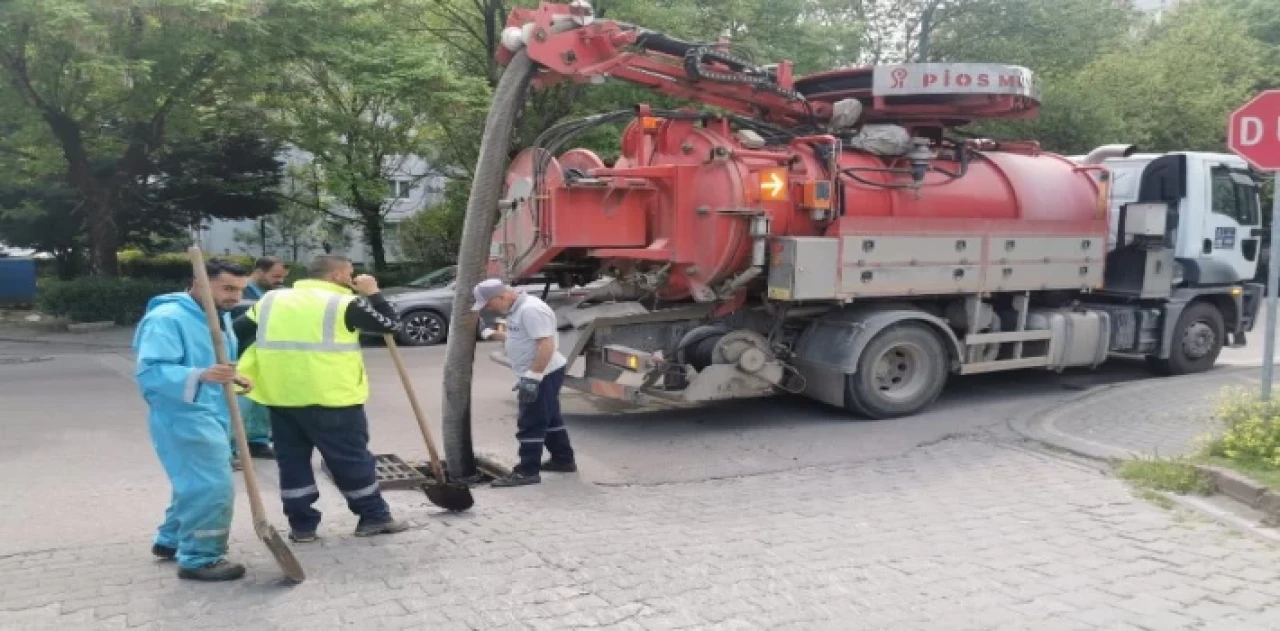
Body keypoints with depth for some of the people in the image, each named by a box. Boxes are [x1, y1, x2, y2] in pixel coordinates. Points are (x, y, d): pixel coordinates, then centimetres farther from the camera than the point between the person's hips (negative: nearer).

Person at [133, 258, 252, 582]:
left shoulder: (219, 317, 11)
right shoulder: (167, 318, -19)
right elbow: (150, 371, -27)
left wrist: (232, 377, 4)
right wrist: (200, 376, -41)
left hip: (210, 415, 10)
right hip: (183, 417, -10)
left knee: (196, 483, 21)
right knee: (213, 487, -10)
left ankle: (171, 540, 38)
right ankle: (200, 559, 3)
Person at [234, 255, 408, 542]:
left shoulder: (271, 299, 12)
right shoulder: (344, 303, -6)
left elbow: (238, 332, 12)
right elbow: (389, 324, -1)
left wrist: (237, 371, 20)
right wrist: (372, 293, 11)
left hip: (280, 396, 5)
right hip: (330, 397, -5)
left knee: (292, 459, 14)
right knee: (352, 457, 6)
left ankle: (301, 525, 18)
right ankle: (374, 517, 14)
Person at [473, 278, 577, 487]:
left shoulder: (530, 309, -23)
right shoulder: (516, 309, 10)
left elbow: (546, 344, -29)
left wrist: (532, 377, -30)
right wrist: (492, 334, 20)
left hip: (543, 375, -11)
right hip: (539, 375, 11)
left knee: (530, 424, -5)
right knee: (550, 418, 20)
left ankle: (527, 472, 1)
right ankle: (564, 460, 31)